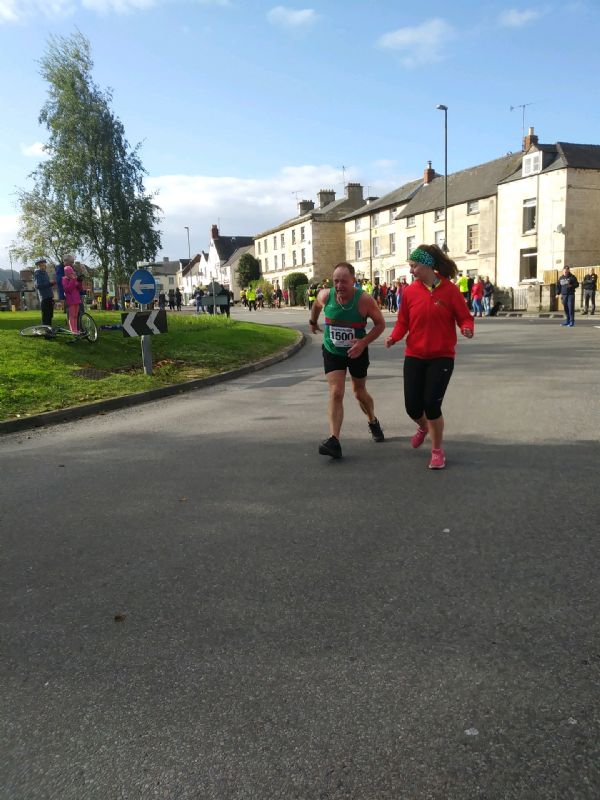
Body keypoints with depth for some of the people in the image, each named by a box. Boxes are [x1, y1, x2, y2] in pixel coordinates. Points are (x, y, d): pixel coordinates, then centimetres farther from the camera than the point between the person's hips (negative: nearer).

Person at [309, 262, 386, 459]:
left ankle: (373, 422, 47)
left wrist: (363, 342, -26)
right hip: (332, 352, 1)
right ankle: (334, 441, -21)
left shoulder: (364, 300, -23)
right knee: (336, 393, -15)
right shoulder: (325, 296, -16)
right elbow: (316, 305, 9)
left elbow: (380, 323, -13)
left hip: (357, 352, -1)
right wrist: (313, 321, 25)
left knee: (360, 393, 17)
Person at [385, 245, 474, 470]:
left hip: (442, 357, -3)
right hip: (414, 356, 3)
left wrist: (467, 329, -25)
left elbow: (465, 318, -3)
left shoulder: (450, 290, -7)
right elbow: (403, 321, 4)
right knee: (412, 406, 2)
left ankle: (437, 451, 13)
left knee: (432, 404, -10)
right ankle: (423, 427, 41)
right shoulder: (410, 291, 0)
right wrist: (394, 336, -15)